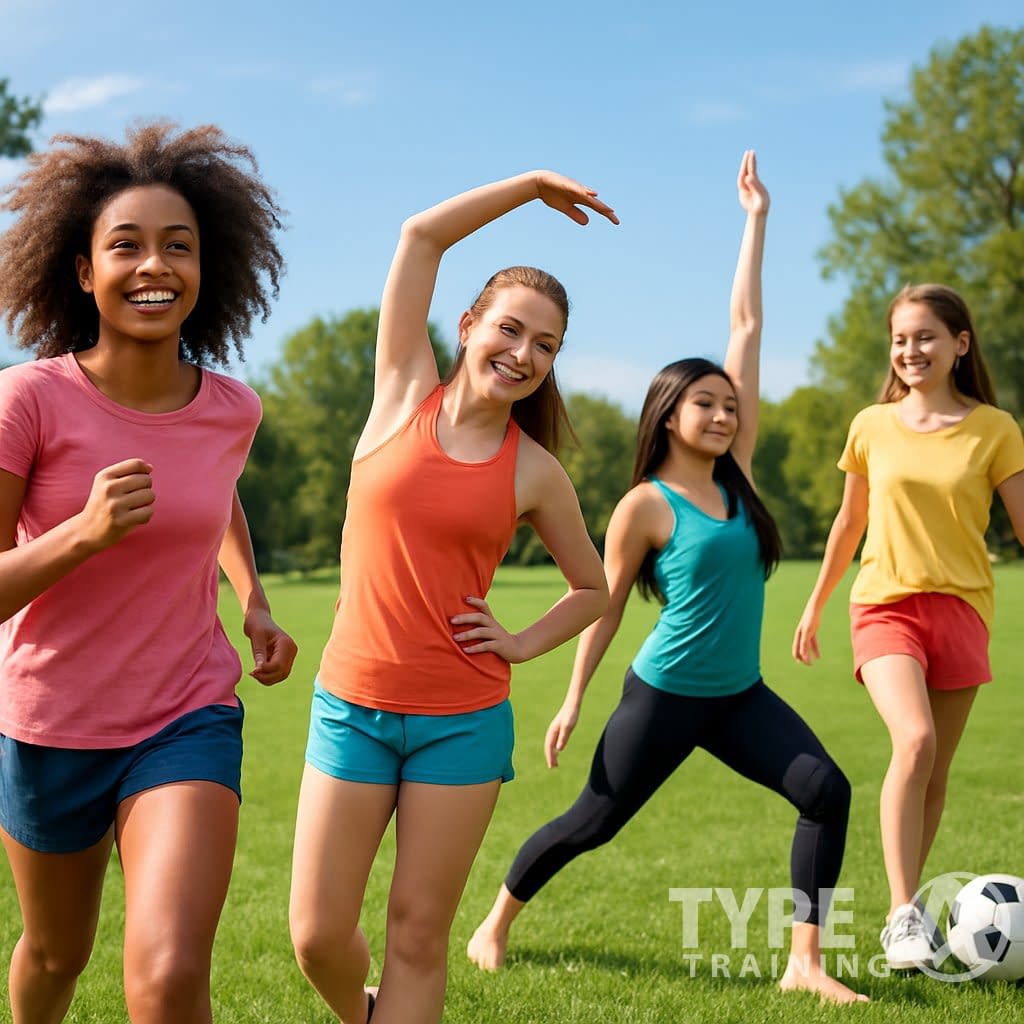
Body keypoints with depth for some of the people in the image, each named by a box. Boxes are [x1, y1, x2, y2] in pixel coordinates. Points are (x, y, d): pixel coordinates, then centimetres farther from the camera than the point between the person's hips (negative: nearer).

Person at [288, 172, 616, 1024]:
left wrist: (522, 644, 0)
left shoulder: (535, 473, 1)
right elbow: (421, 236, 0)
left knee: (419, 935, 3)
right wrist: (533, 183, 5)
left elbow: (594, 588, 15)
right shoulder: (406, 395, 1)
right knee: (318, 934, 2)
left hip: (464, 720, 0)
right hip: (353, 706, 0)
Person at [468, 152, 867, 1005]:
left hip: (740, 694, 5)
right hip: (666, 694, -5)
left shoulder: (736, 473, 3)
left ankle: (805, 963, -5)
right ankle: (496, 922, 29)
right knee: (593, 821, 5)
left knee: (828, 791, -13)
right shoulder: (646, 506, -10)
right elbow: (604, 605, -2)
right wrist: (574, 700, -3)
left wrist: (757, 219, 6)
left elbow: (747, 326, 4)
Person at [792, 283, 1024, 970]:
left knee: (936, 770, 6)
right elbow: (850, 521, 16)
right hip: (885, 604, -1)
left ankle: (907, 904, 24)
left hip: (961, 607, 1)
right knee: (914, 740, -23)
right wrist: (815, 605, 22)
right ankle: (904, 916, -20)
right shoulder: (873, 426, 5)